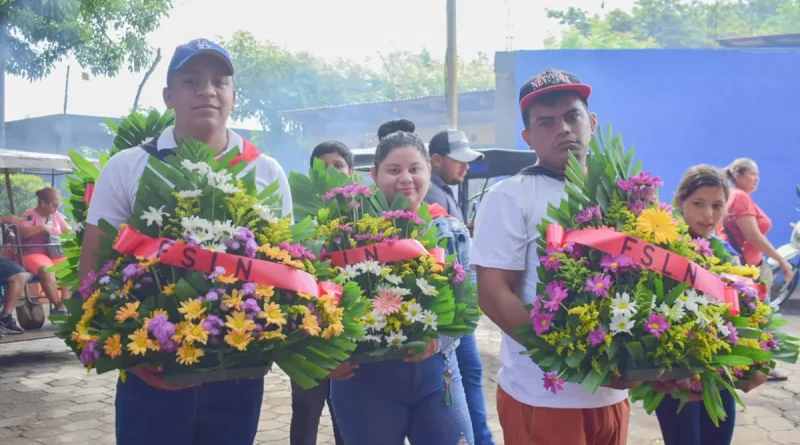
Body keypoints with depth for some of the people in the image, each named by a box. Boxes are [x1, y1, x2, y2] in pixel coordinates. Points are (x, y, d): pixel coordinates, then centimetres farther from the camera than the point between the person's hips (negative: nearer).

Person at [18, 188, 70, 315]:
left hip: (55, 253, 6)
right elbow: (20, 232, -19)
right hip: (33, 254, -6)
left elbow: (66, 230, 24)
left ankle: (65, 304, -25)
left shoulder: (56, 215, 15)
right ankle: (58, 307, -28)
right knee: (47, 271, -38)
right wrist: (41, 227, -24)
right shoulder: (29, 214, -3)